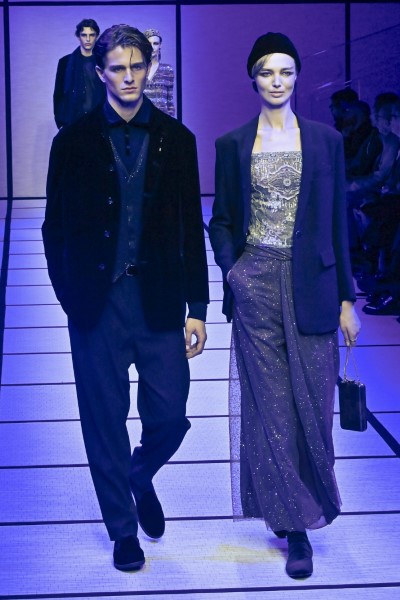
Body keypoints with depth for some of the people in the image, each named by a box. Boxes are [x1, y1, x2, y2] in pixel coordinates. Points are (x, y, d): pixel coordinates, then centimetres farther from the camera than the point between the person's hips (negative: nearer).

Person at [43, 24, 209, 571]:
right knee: (105, 420, 6)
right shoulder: (74, 142, 3)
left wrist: (197, 308, 1)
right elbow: (56, 229, 6)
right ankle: (123, 528, 25)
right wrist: (71, 297, -1)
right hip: (98, 301, -1)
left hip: (159, 300, 1)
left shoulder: (175, 139, 5)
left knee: (170, 417, 2)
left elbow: (191, 229, 5)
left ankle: (140, 478, 36)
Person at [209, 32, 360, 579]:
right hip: (256, 285, 0)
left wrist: (347, 298, 2)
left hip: (311, 284, 0)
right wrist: (230, 266, -8)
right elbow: (222, 219, 11)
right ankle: (295, 525, 10)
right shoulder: (233, 145, 5)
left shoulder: (326, 140, 4)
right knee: (271, 405, 2)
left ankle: (311, 501, 28)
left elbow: (337, 222, 4)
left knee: (312, 403, 3)